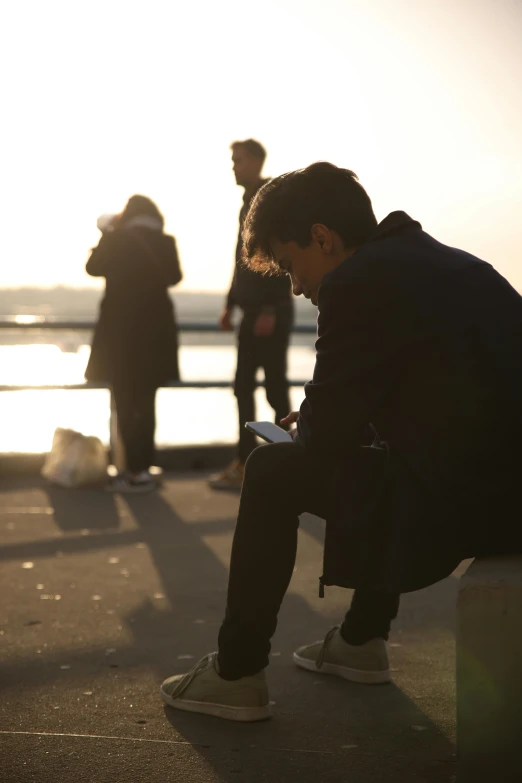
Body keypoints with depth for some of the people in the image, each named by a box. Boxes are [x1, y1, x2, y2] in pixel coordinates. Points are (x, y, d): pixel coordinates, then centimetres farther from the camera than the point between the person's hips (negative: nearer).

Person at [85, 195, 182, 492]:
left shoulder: (118, 239, -9)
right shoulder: (165, 243, -2)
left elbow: (94, 267, 6)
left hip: (122, 328, -4)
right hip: (156, 329, 4)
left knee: (125, 402, 1)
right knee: (145, 401, 14)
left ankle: (137, 472, -4)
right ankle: (144, 466, 18)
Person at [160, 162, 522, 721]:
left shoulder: (356, 282, -9)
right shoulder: (445, 261, 19)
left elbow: (326, 431, -8)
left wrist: (303, 426, 15)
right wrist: (316, 421, 25)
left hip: (459, 501, -9)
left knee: (273, 471, 5)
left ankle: (238, 675, 12)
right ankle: (363, 640, 40)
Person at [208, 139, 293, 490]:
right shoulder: (249, 202, 16)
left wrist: (271, 310, -22)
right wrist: (231, 304, 17)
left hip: (272, 311, -9)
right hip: (252, 310, 9)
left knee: (275, 388, -4)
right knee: (244, 386, 7)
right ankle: (245, 465, 12)